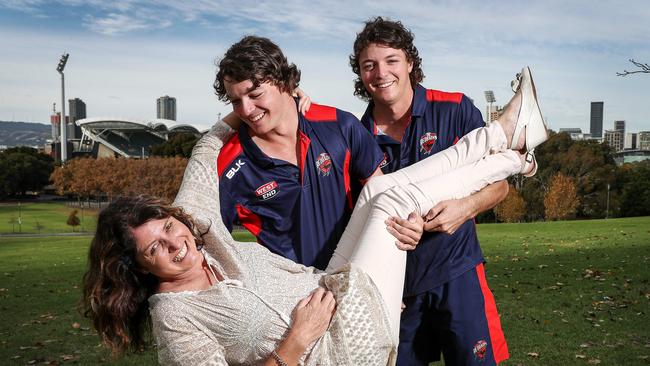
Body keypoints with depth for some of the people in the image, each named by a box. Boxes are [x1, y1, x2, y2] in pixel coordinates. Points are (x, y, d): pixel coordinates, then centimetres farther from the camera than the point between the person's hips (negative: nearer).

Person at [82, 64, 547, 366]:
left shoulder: (197, 224, -4)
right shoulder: (173, 321, -21)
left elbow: (209, 148, 7)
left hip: (338, 292, 7)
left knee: (380, 189, -5)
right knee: (394, 200, -14)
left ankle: (505, 133, 9)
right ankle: (511, 160, 7)